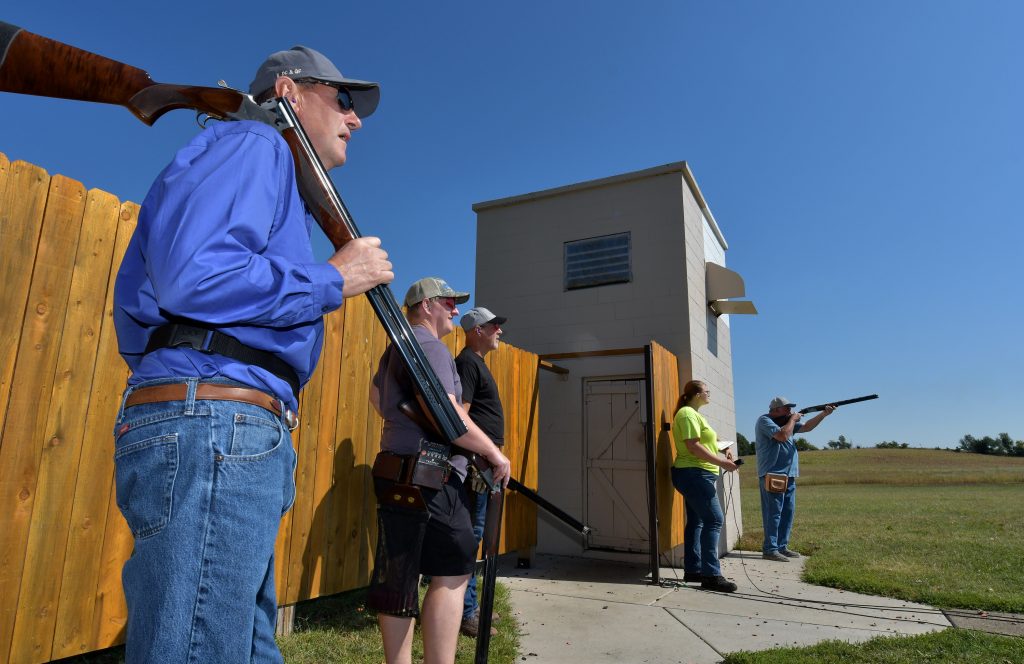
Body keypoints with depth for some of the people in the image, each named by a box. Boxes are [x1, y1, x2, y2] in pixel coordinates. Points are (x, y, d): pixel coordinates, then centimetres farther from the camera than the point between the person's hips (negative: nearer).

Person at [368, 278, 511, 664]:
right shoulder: (427, 344, -13)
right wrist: (495, 453, -13)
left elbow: (375, 393, 35)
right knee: (452, 572, -3)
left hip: (402, 474, 10)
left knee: (399, 581, 12)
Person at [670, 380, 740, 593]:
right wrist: (722, 463, -20)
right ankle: (711, 575, -12)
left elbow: (705, 441, 29)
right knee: (714, 520, -12)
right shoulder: (687, 414, -13)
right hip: (695, 474, -11)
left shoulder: (694, 414, 20)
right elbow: (694, 447, -21)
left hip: (697, 475, 11)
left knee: (696, 521, 10)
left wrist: (725, 449, 13)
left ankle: (692, 570, 14)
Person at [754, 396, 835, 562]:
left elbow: (806, 427, 17)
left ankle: (782, 547, 18)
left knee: (788, 512, 11)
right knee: (774, 513, -9)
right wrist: (793, 419, -8)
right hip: (772, 476, -9)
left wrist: (824, 414, 6)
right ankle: (770, 550, -6)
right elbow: (783, 435, -22)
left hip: (789, 476, 9)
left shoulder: (786, 421, 18)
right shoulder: (764, 421, -9)